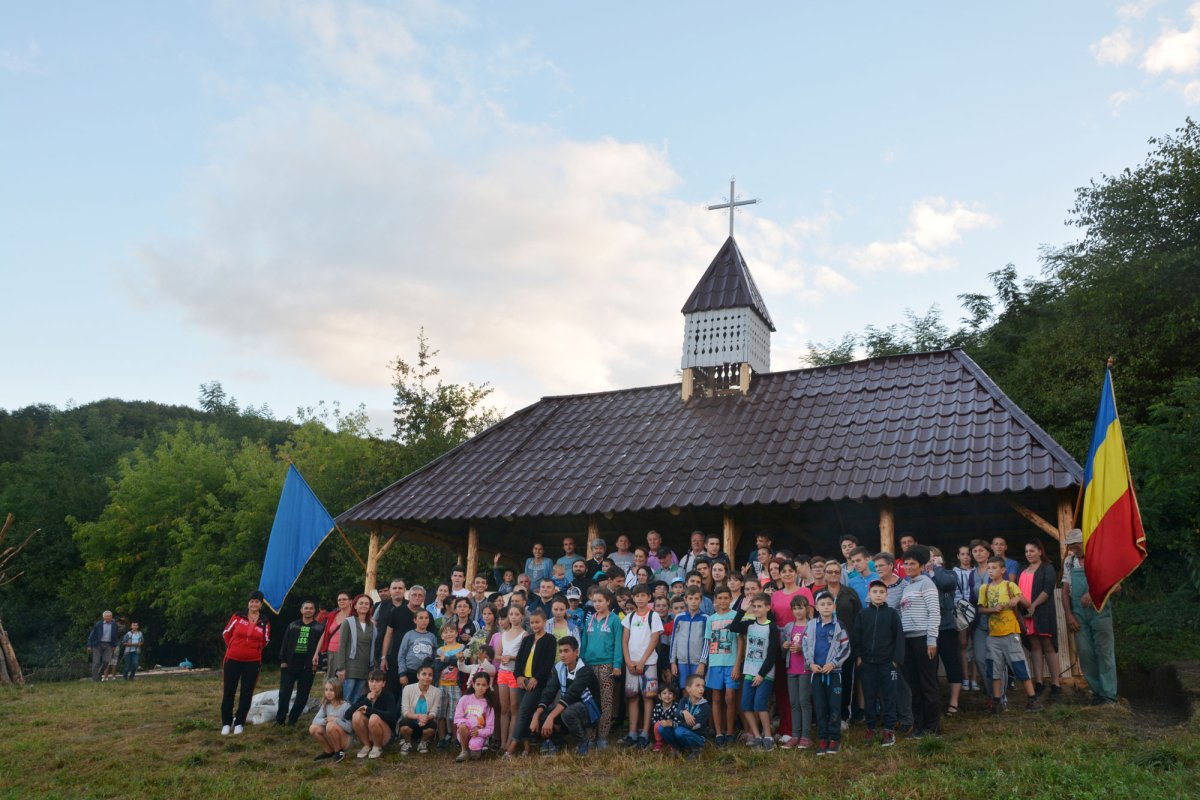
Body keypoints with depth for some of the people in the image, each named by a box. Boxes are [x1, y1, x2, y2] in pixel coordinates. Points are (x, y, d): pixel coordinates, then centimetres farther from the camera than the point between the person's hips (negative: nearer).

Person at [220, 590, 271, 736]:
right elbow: (226, 633, 10)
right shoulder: (238, 617, -3)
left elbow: (265, 641, 16)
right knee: (228, 691, 3)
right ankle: (226, 723, 15)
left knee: (247, 693, 4)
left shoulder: (264, 622, 1)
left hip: (252, 661, 1)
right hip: (233, 659, -1)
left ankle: (239, 723, 15)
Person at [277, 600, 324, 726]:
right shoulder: (293, 625, 10)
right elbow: (285, 643, 7)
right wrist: (283, 660, -2)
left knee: (302, 695, 3)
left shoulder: (319, 627, 3)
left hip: (308, 667, -1)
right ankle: (280, 719, 9)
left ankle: (293, 719, 13)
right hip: (290, 665, 1)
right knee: (284, 693, -1)